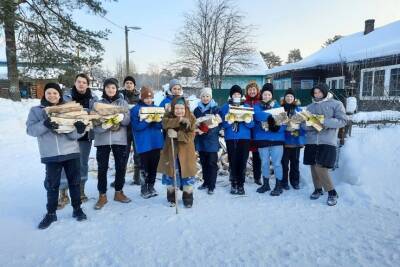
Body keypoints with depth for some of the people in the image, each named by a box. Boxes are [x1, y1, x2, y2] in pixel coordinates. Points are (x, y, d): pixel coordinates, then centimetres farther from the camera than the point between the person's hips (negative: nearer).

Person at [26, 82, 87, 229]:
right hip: (51, 155, -1)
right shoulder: (36, 110, 4)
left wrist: (79, 130, -26)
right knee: (52, 185, 6)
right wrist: (44, 124, -26)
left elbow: (73, 135, -3)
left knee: (74, 182, 9)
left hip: (71, 152, 1)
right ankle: (51, 213, 22)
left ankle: (77, 209, 24)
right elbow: (30, 129, -7)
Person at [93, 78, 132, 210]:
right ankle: (102, 195, 14)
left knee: (121, 167, 7)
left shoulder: (123, 102, 8)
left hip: (120, 139, 1)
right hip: (102, 140, -1)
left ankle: (119, 192, 24)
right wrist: (107, 126, -21)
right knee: (102, 168, 2)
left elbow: (127, 121, -1)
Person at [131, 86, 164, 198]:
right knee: (144, 166, 2)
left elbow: (161, 124, 5)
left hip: (156, 142, 4)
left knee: (154, 165, 11)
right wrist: (147, 121, -25)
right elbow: (136, 126, -13)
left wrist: (155, 120, -15)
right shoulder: (135, 109, -3)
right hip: (144, 143, -4)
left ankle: (151, 186, 26)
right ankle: (144, 188, 17)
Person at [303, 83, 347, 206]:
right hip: (311, 141, 5)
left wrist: (324, 121, -19)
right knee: (314, 166, 7)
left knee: (321, 168, -12)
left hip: (327, 142, -4)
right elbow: (304, 124, 9)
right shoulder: (310, 107, 15)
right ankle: (318, 189, 27)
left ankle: (332, 193, 6)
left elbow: (343, 121, -7)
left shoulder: (336, 104, 3)